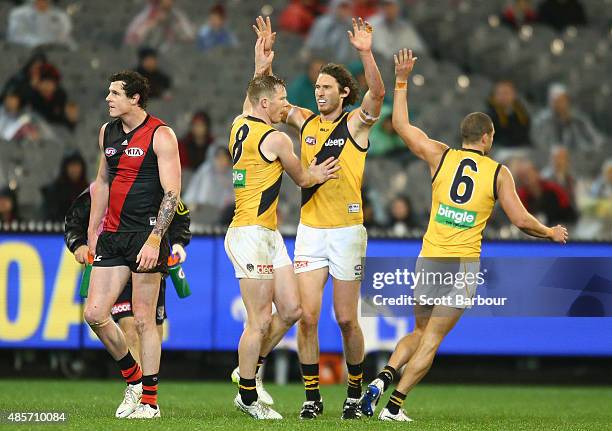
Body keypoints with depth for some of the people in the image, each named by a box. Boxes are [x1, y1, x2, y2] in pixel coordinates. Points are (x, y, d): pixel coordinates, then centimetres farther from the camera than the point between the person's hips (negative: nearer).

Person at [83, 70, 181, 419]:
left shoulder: (160, 135, -8)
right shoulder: (107, 132, 12)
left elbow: (172, 192, -12)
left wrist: (154, 239, -20)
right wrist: (93, 232, 19)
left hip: (146, 235, -6)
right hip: (112, 235, 7)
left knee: (144, 320, -4)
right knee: (95, 314, -1)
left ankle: (150, 401, 3)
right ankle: (133, 375, 20)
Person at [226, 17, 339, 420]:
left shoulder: (240, 125, 10)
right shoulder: (277, 139, -11)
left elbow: (252, 98, 34)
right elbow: (302, 178, 5)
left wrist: (261, 64, 33)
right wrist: (315, 174, 24)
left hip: (268, 235, 10)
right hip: (251, 235, -10)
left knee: (291, 310, 10)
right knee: (260, 321, -6)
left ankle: (249, 368, 22)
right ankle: (247, 396, 1)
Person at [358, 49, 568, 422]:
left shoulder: (441, 157, 5)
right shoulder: (499, 173, 1)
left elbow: (402, 125, 11)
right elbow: (521, 220, -1)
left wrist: (402, 81, 18)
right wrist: (551, 233, 17)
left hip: (430, 260, 3)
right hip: (464, 264, -3)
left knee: (420, 332, 19)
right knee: (431, 340, 1)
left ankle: (383, 378, -6)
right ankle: (395, 405, -6)